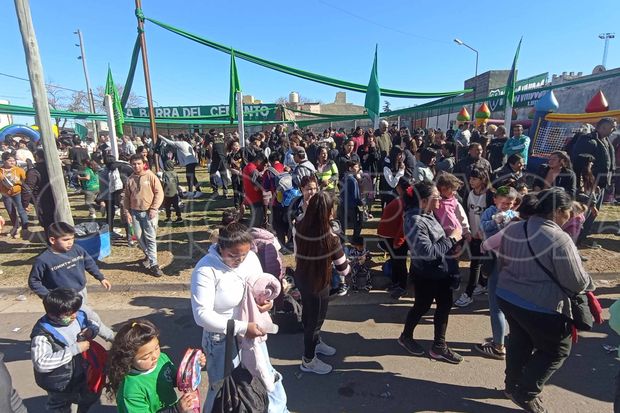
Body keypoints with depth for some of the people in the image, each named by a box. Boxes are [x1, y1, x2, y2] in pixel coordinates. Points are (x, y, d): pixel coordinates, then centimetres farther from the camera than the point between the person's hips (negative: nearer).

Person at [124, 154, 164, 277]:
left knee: (150, 238, -5)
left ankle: (153, 264, -1)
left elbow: (159, 193, -9)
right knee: (139, 236, 9)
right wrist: (127, 212, 4)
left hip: (149, 212, -4)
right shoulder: (130, 180, 7)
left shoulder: (151, 176, -6)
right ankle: (149, 255, 32)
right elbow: (127, 197, 12)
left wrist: (153, 209, -14)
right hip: (135, 212, 5)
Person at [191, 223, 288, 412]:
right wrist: (241, 327, -29)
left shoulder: (251, 257, -10)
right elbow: (202, 314, -26)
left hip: (252, 330, 5)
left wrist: (267, 300, -16)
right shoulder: (206, 269, -24)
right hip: (222, 338, -5)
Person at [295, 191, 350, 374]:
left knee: (308, 314, 27)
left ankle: (315, 342, 55)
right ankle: (308, 360, 37)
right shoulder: (330, 238, -30)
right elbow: (343, 270, -17)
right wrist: (347, 264, 3)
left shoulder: (300, 227, -15)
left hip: (301, 277, 6)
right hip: (317, 283, -6)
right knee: (315, 319, 16)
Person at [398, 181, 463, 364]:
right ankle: (406, 337, 39)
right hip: (425, 274, -8)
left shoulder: (426, 214, 1)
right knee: (422, 307, 12)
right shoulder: (415, 221, -27)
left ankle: (439, 346, 33)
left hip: (438, 270, 9)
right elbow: (427, 251, -30)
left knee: (445, 305, 16)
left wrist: (454, 238, -3)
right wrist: (451, 239, -23)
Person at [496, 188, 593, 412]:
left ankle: (512, 384, 41)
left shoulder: (512, 229, 0)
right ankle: (525, 393, 22)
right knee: (557, 350, 17)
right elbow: (577, 282, -15)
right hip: (540, 306, -7)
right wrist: (590, 284, 7)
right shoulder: (559, 239, -22)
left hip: (507, 296, 7)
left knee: (519, 342, 26)